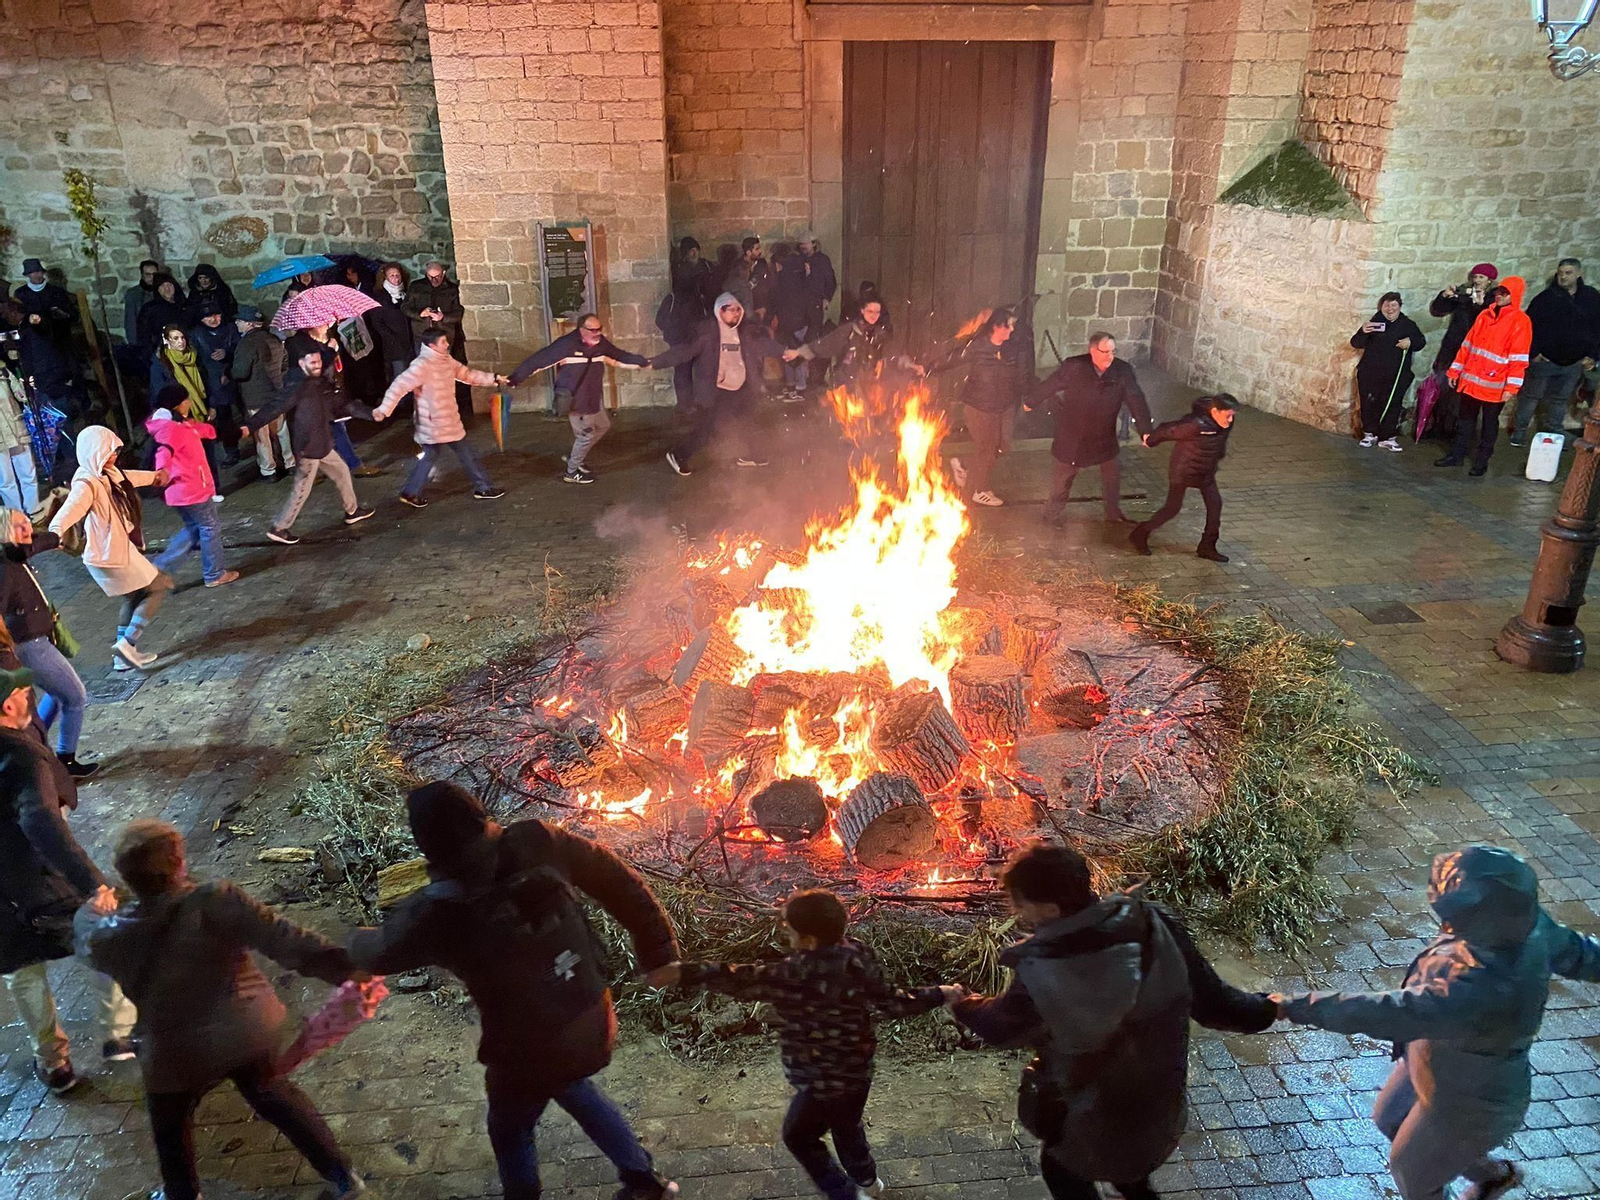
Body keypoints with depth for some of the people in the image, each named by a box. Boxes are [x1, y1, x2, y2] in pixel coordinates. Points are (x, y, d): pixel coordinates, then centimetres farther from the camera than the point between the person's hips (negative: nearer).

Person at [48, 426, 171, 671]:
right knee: (160, 586, 1)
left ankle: (126, 656, 32)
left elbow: (128, 478, 28)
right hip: (111, 557, -10)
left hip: (122, 550, 10)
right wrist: (55, 531, -62)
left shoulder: (108, 474, 4)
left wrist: (153, 476, 47)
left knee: (134, 600, 22)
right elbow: (72, 507, -42)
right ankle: (127, 643, 2)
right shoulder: (87, 483, -23)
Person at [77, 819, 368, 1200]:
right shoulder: (218, 900, -22)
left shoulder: (112, 937, -15)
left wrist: (93, 911, 34)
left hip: (179, 1055, -1)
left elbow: (86, 934, 11)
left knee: (170, 1126, 29)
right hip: (251, 1029, 1)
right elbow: (290, 943, -26)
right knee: (272, 1092, 26)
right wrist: (350, 970, -24)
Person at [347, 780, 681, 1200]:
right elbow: (617, 879, -10)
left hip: (529, 1053, -4)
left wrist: (356, 941, 24)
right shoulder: (536, 843, -18)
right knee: (571, 1085, 37)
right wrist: (656, 949, 3)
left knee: (509, 1133, 29)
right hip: (593, 1024, 4)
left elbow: (379, 953, -1)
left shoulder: (436, 913, -23)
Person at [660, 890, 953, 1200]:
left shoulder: (796, 975, -33)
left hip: (824, 1082, -7)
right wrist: (941, 995, 7)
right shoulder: (857, 956, -12)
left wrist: (682, 973, -32)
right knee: (846, 1127, 33)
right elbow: (891, 1002, -7)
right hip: (857, 1071, 7)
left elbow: (743, 980, -33)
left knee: (798, 1136, 21)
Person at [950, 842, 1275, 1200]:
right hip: (1158, 1099, 4)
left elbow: (999, 1026, -11)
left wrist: (961, 1004, 12)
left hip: (1092, 1121, -3)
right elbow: (1212, 1003, -13)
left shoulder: (1039, 973, -33)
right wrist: (1265, 1010, 10)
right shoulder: (1155, 927, -25)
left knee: (1061, 1167, 29)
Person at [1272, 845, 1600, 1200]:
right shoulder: (1527, 921, -23)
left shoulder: (1482, 988, -47)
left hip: (1469, 1103, -7)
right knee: (1389, 1121, 31)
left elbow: (1389, 1014, -43)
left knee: (1410, 1170, 21)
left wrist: (1297, 1007, -38)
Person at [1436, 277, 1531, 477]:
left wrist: (1512, 386, -18)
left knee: (1489, 423, 7)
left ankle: (1482, 461, 16)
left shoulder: (1520, 321, -9)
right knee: (1466, 419, 13)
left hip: (1494, 385, -5)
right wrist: (1455, 370, 11)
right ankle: (1457, 455, 22)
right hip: (1471, 380, 5)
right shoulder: (1485, 315, 9)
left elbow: (1519, 358, -13)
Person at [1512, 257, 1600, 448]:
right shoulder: (1545, 298, -8)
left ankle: (1554, 433, 27)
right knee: (1531, 396, 4)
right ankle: (1519, 432, 15)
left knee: (1561, 399, 14)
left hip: (1574, 362, 3)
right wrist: (1533, 352, -13)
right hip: (1544, 359, -3)